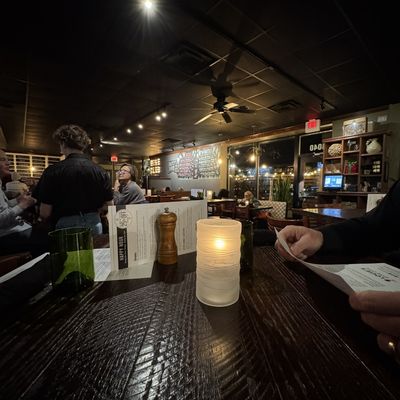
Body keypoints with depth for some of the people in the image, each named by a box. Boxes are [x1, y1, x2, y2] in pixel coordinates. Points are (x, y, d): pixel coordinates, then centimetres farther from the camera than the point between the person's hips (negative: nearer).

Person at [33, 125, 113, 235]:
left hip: (67, 227, -2)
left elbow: (44, 213, -8)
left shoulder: (53, 171, -10)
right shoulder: (100, 171, -4)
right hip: (94, 225, 3)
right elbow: (109, 204, 1)